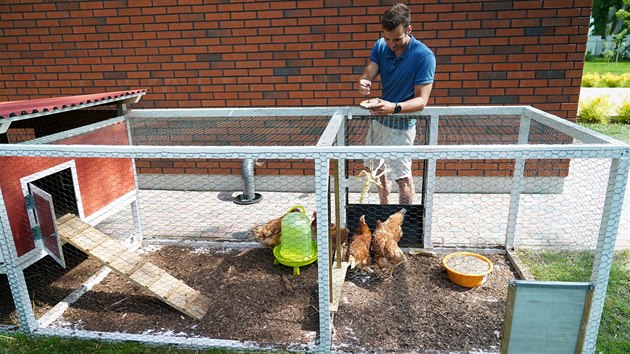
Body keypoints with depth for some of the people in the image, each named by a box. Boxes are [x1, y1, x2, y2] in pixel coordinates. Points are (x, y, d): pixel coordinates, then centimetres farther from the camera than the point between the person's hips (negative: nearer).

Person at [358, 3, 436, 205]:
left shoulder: (424, 56, -21)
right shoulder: (380, 46, -5)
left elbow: (421, 100, -23)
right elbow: (367, 76, -7)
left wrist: (394, 108, -42)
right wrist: (363, 83, -33)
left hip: (401, 124, -6)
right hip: (379, 119, 6)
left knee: (402, 177, 3)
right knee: (379, 169, 18)